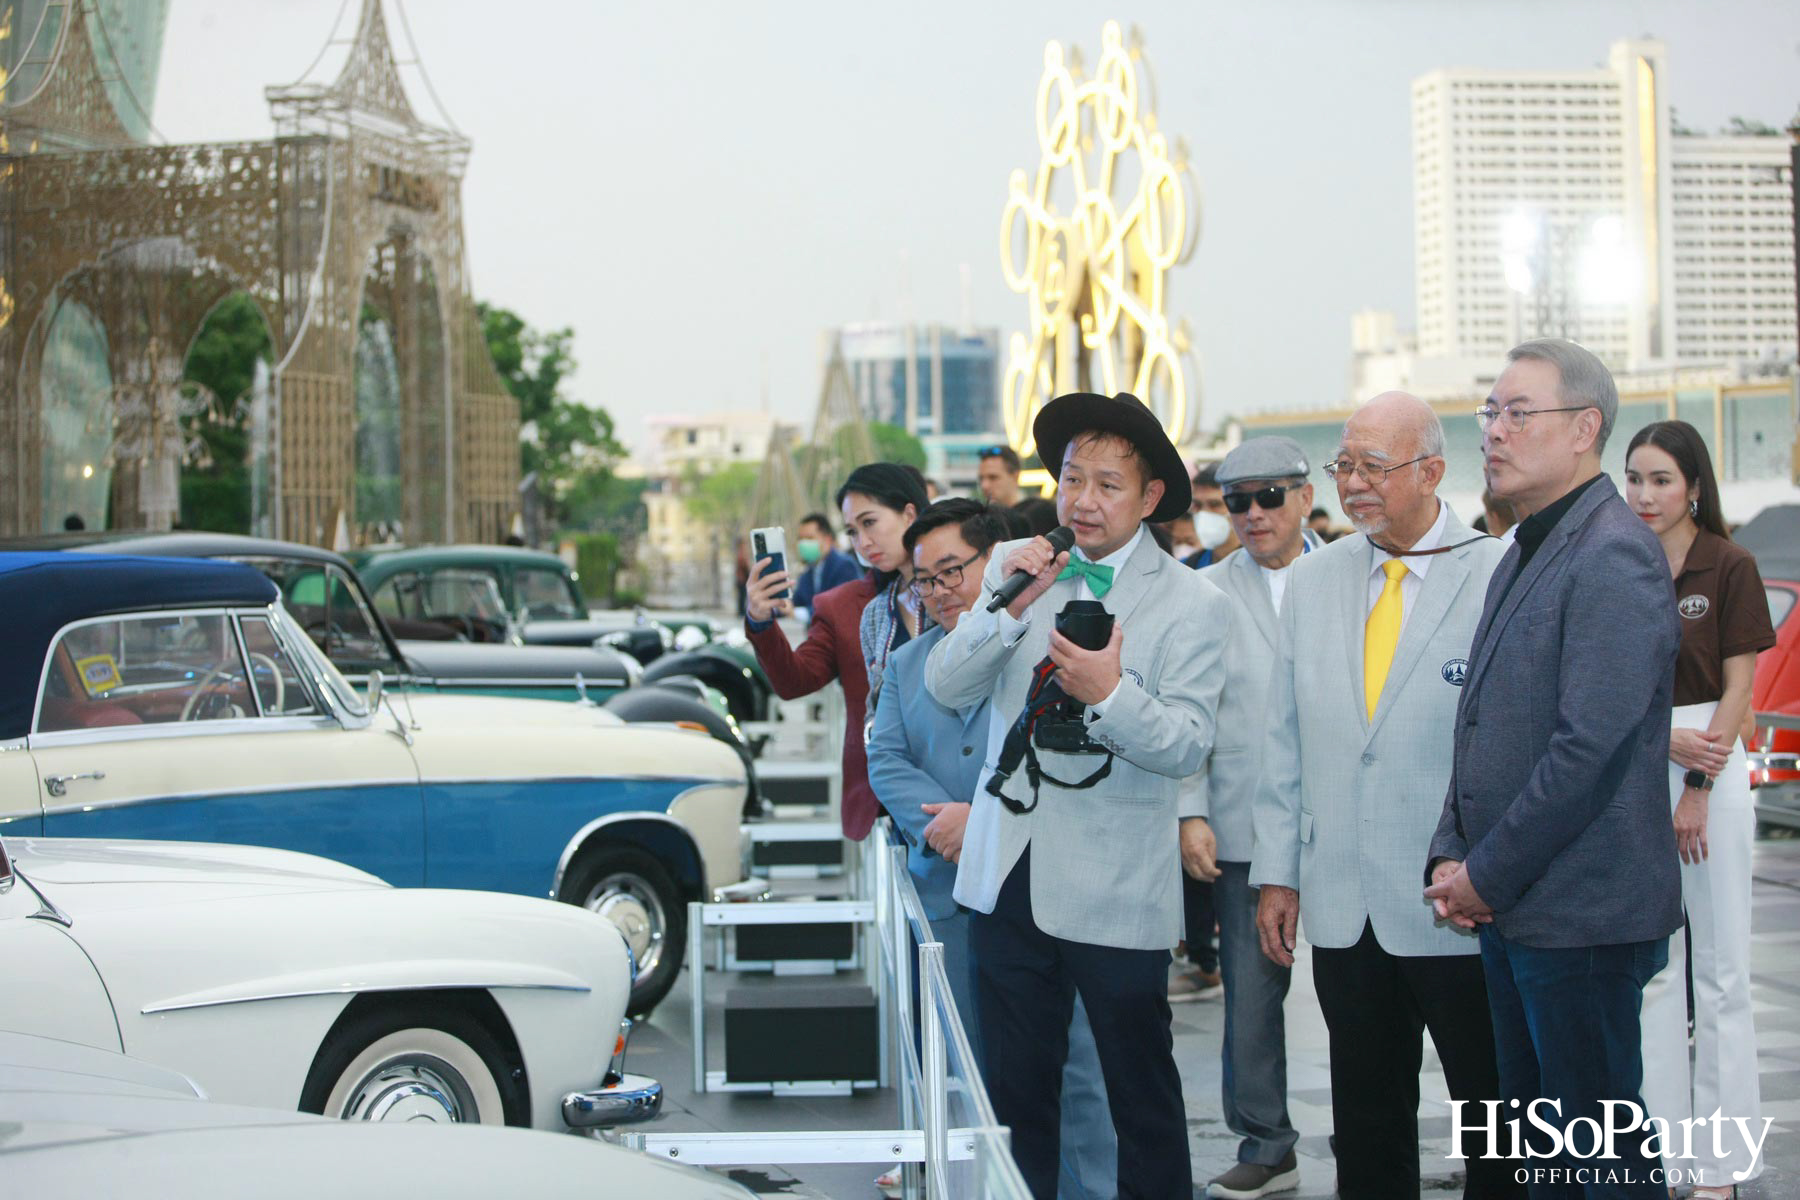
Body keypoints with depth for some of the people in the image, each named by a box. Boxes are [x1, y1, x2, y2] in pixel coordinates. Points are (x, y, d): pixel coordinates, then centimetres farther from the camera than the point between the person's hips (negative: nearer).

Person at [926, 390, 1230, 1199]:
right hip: (1009, 875, 4)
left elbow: (1187, 745, -13)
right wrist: (1005, 610, -15)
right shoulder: (1014, 567, 8)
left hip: (1117, 891, -3)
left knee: (1143, 1100, 6)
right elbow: (945, 688, 0)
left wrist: (1111, 693, -30)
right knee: (1015, 1094, 12)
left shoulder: (1191, 603, -4)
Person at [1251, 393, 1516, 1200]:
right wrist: (1276, 873, 9)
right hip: (1344, 912, 5)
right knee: (1366, 1134, 14)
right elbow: (1284, 741, 12)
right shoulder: (1313, 581, 9)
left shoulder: (1500, 578, -8)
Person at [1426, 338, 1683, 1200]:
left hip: (1582, 912, -9)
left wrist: (1488, 873, -15)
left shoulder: (1614, 555, -15)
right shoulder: (1524, 554, 16)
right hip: (1511, 905, 9)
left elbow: (1590, 745, -21)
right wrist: (1451, 856, 6)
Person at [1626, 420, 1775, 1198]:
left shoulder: (1730, 567, -3)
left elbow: (1738, 686, -5)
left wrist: (1698, 788, -11)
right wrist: (1665, 738, -13)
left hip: (1712, 764, -4)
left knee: (1720, 966, -1)